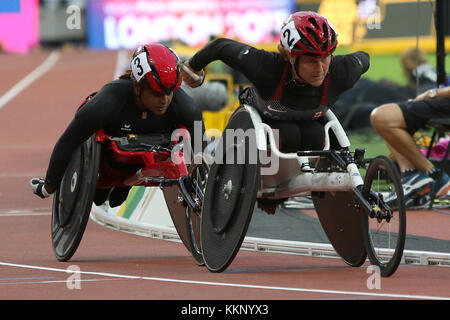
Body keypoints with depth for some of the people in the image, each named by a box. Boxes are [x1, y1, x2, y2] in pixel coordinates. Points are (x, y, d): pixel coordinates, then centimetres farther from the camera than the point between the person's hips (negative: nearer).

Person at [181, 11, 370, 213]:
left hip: (307, 121, 3)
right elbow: (222, 47, -26)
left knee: (314, 137, -29)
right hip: (260, 119, -3)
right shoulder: (267, 68, -42)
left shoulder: (340, 73, -34)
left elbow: (362, 59, -10)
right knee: (287, 135, -34)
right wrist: (193, 66, -6)